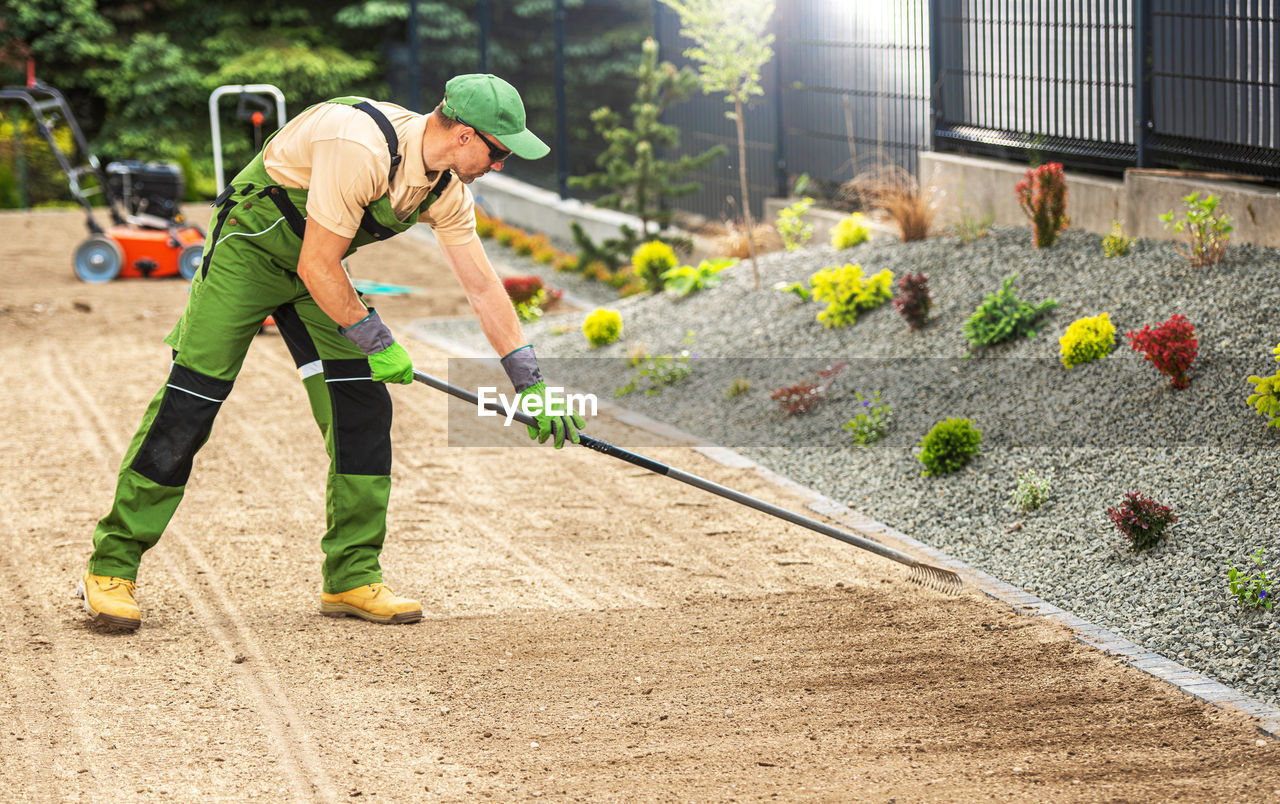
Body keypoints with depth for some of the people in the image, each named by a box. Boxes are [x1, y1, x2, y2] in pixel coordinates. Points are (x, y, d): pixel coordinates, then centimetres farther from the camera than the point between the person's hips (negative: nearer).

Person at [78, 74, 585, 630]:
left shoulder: (448, 190, -8)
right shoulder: (359, 150, -34)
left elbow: (482, 288, 0)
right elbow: (317, 266, -28)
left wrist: (531, 385, 0)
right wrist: (376, 342, -19)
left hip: (318, 267, 8)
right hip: (249, 248, -7)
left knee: (364, 408, -4)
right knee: (188, 406, -12)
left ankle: (352, 578, 5)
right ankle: (111, 568, -4)